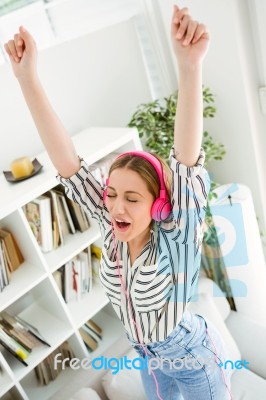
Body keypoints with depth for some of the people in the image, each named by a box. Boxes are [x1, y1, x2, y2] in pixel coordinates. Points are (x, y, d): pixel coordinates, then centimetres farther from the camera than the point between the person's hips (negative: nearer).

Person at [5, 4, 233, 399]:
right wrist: (27, 78, -36)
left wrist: (190, 67, -60)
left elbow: (188, 169, -48)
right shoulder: (113, 230, -21)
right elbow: (69, 165, -28)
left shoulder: (175, 239, -31)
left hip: (193, 357, -4)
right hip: (149, 358, 5)